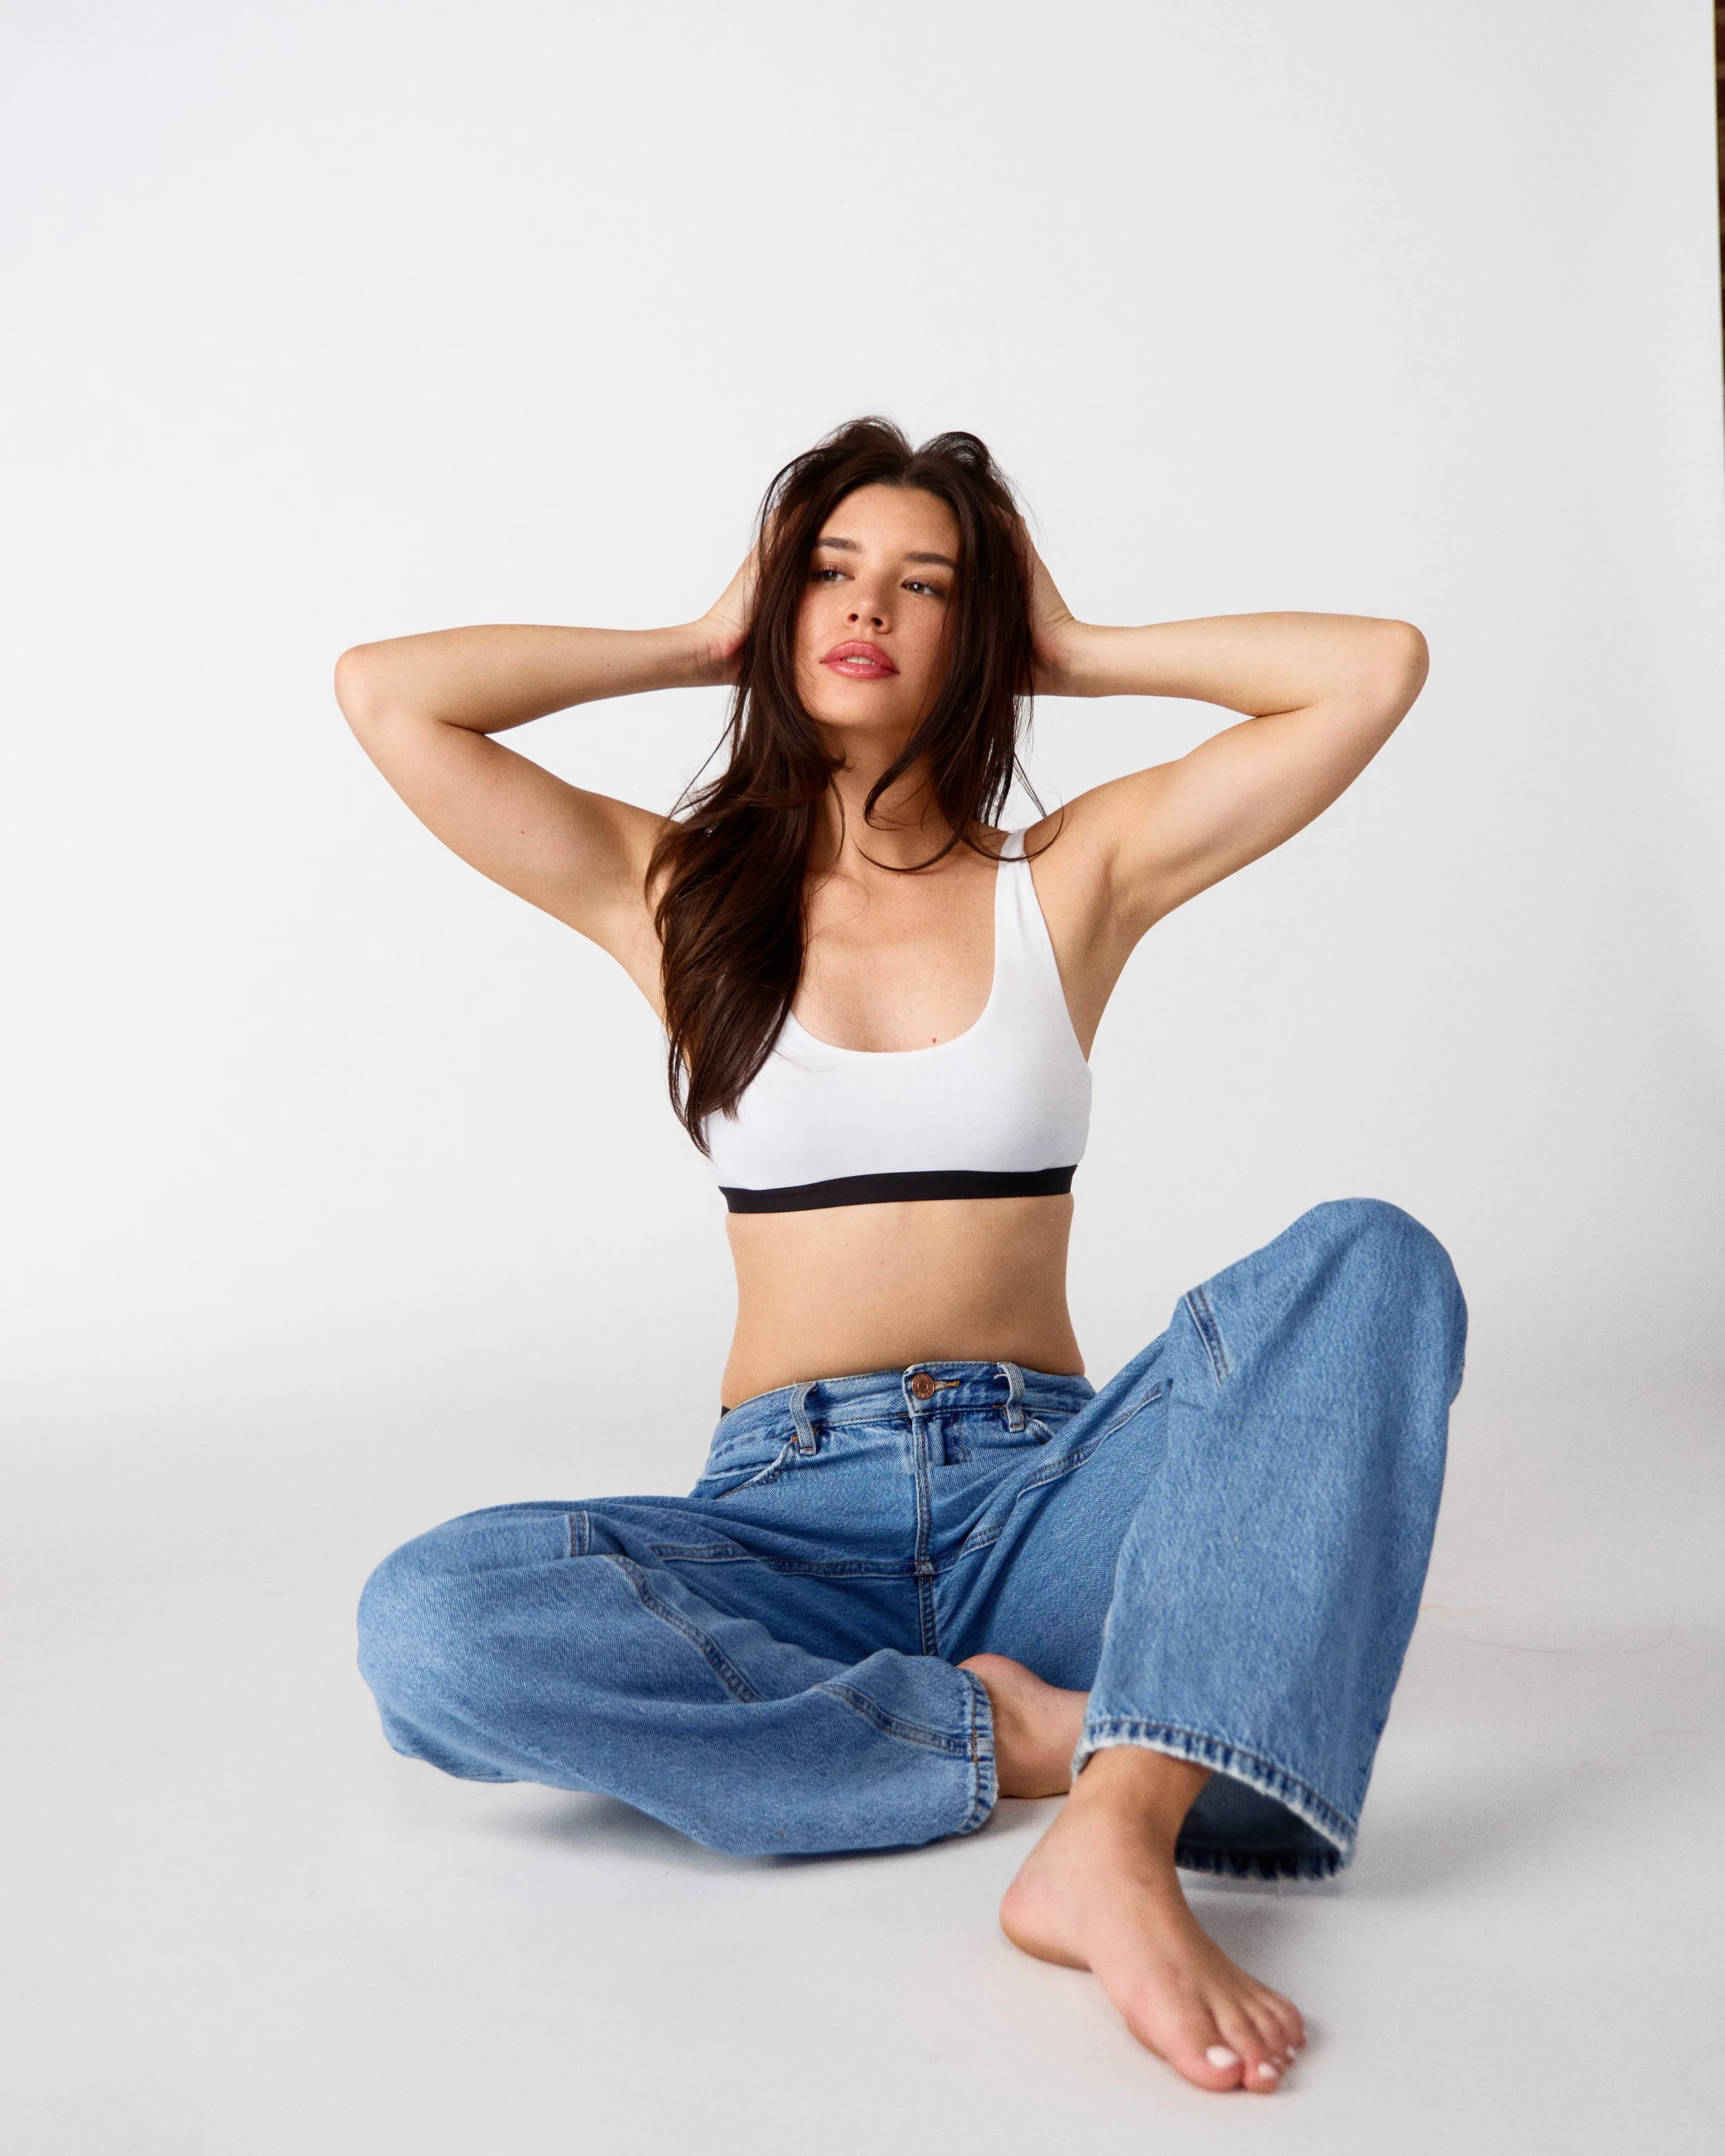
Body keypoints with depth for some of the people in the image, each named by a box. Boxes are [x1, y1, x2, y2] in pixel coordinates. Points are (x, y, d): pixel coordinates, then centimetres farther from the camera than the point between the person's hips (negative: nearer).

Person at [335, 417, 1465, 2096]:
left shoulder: (1070, 880, 9)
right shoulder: (677, 894, 10)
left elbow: (1381, 668, 1)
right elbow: (385, 694, 0)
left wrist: (1082, 654, 10)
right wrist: (693, 644, 10)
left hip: (1042, 1500, 1)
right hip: (785, 1515, 0)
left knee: (1368, 1262, -26)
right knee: (429, 1626, -30)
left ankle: (1119, 1839, -43)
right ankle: (1014, 1736, -21)